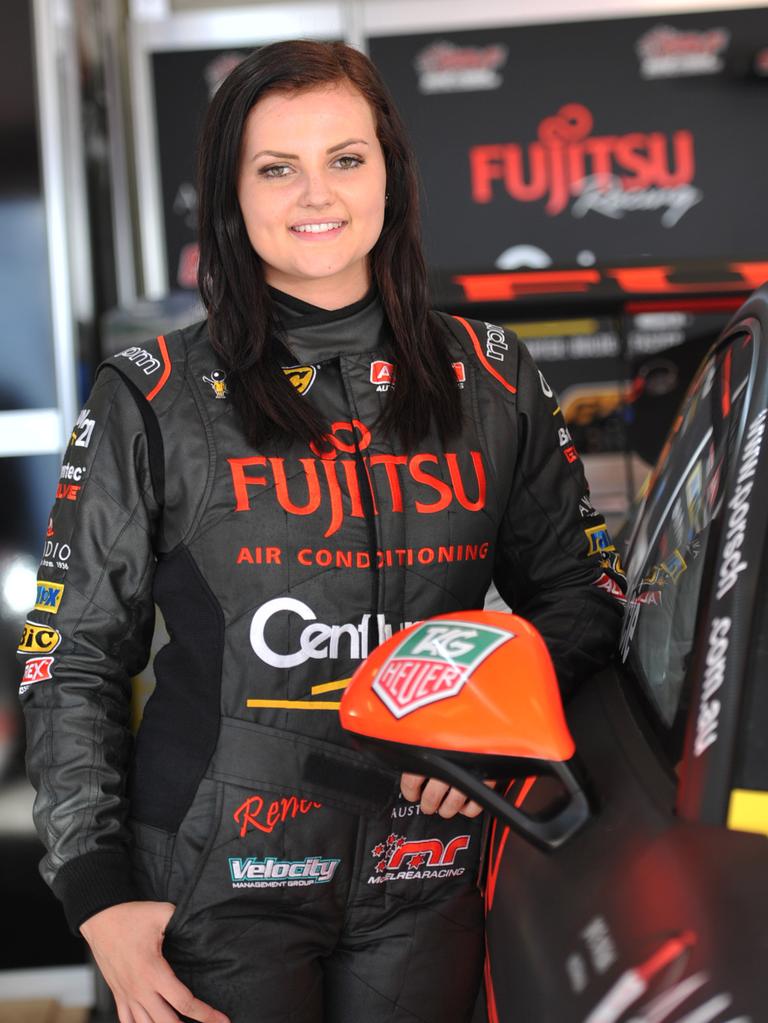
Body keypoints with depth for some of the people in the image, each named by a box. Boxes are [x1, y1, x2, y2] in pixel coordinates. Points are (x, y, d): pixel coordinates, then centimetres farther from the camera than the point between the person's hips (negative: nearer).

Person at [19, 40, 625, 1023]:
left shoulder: (492, 379, 5)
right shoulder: (152, 398, -2)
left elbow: (580, 591, 12)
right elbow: (70, 657, 0)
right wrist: (100, 897, -6)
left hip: (427, 874, 3)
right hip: (219, 882, -2)